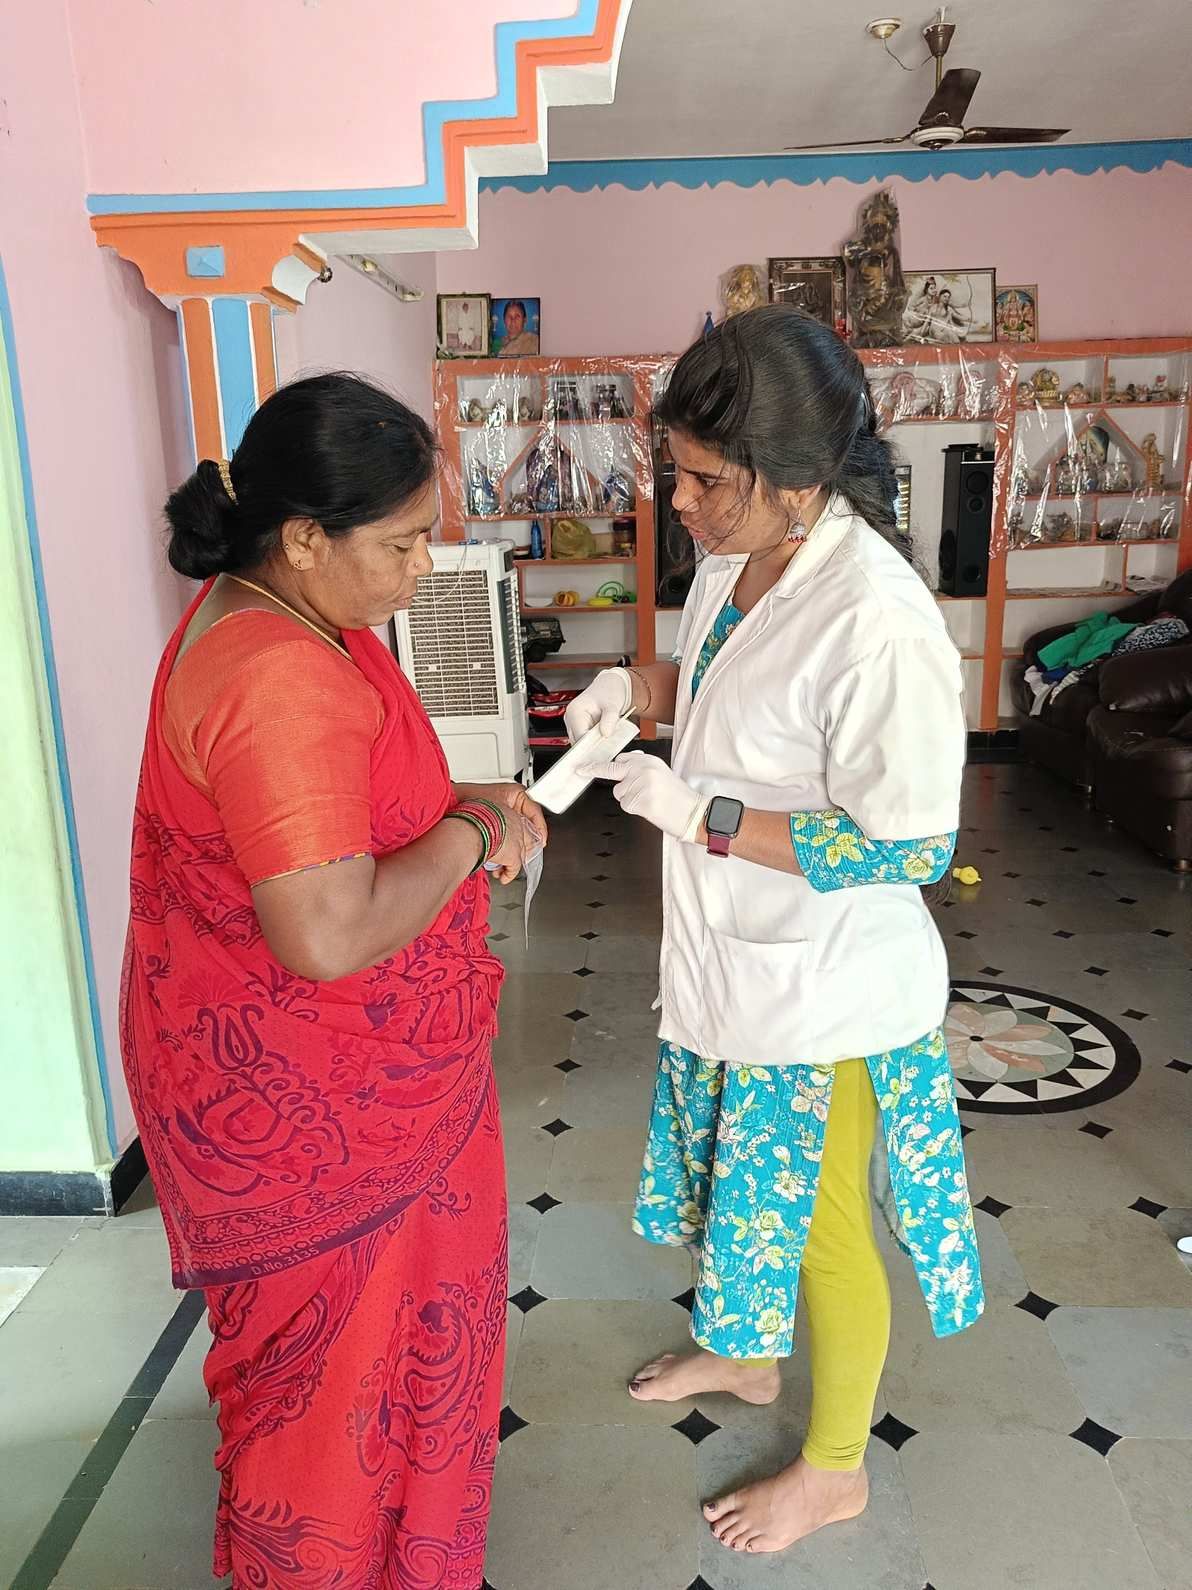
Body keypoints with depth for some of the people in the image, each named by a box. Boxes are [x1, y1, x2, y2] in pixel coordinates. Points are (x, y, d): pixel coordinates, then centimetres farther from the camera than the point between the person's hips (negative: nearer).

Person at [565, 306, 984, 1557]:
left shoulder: (876, 622, -29)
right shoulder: (732, 562, -3)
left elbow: (908, 847, -26)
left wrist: (699, 812, -25)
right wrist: (639, 688, -5)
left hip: (822, 993, -8)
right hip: (726, 958, 8)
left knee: (821, 1226, 14)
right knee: (738, 1183, 28)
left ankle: (835, 1467, 42)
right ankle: (746, 1354, 57)